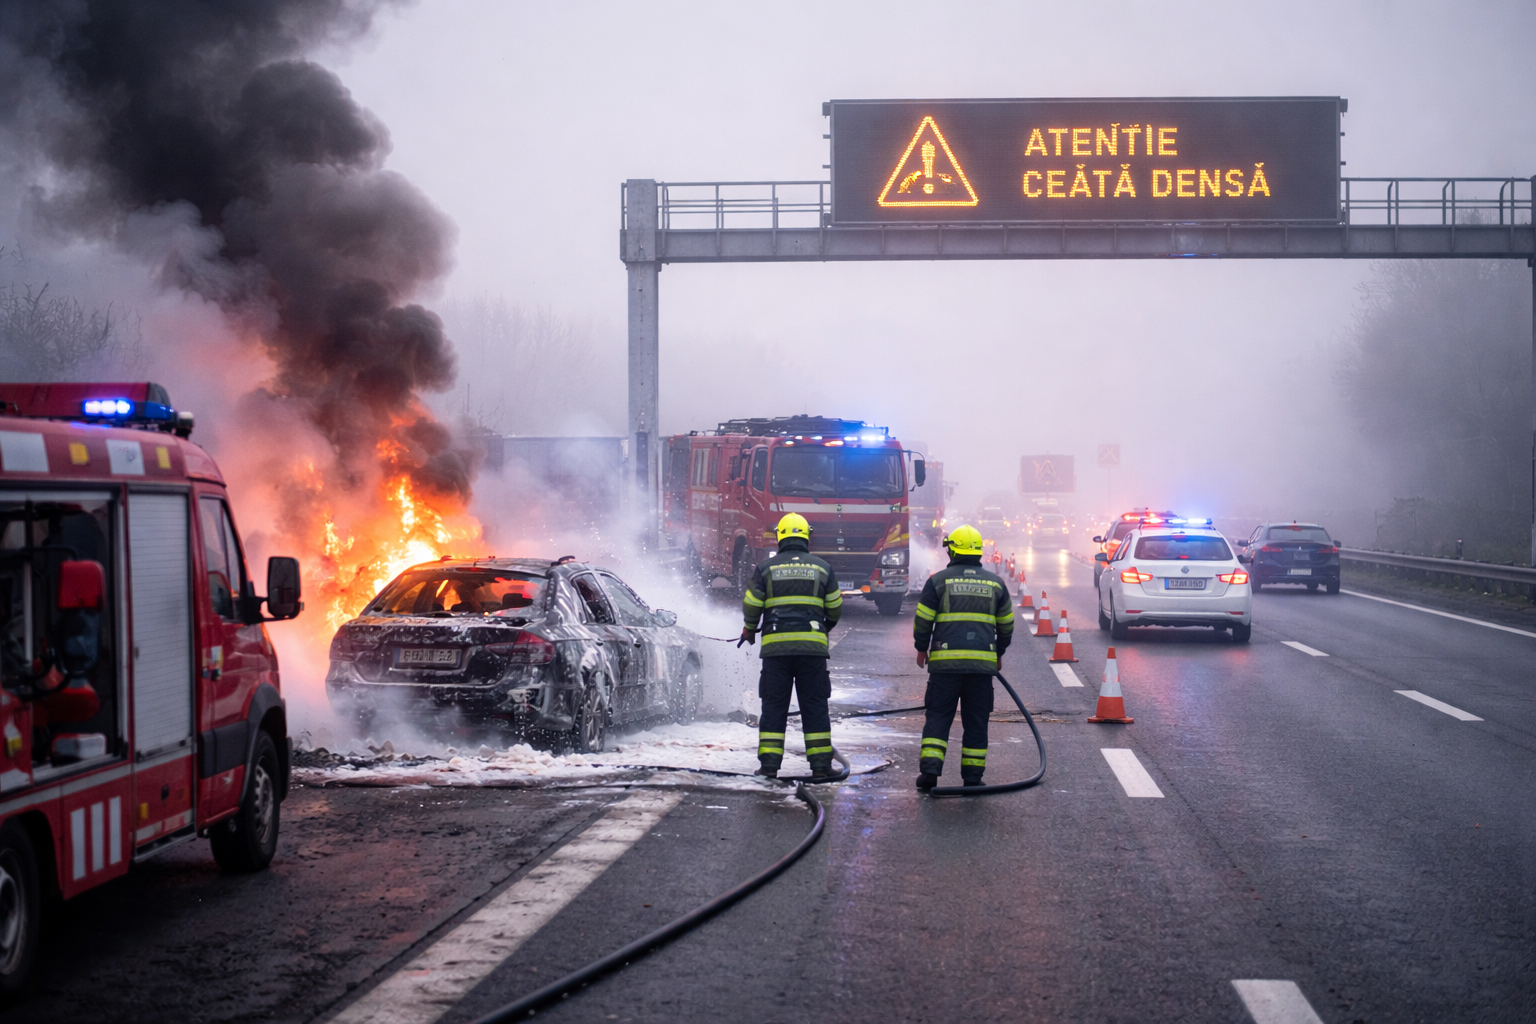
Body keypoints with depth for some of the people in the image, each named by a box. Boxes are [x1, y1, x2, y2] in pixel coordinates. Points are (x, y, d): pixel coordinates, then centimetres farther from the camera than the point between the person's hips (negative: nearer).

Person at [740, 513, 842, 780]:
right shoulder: (822, 567, 6)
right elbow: (835, 609, 13)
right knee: (815, 705, 5)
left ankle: (769, 764, 3)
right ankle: (821, 764, 3)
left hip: (776, 646, 0)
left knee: (774, 705, 6)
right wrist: (826, 627, 34)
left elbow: (751, 606, 5)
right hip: (813, 646, 0)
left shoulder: (765, 567, 3)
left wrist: (749, 630, 24)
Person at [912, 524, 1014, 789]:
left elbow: (923, 619, 1)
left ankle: (930, 770, -7)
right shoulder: (995, 583, 10)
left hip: (946, 660, -1)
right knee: (976, 721, 7)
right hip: (983, 662, 2)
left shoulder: (939, 580, 1)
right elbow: (1006, 624, 18)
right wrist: (999, 652, 31)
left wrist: (921, 648, 15)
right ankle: (972, 777, 7)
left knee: (938, 717, 4)